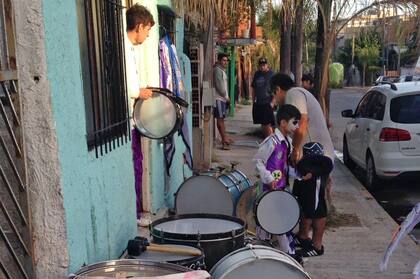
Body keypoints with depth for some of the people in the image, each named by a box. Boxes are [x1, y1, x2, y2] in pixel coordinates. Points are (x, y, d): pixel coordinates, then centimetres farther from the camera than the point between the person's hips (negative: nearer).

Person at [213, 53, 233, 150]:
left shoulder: (222, 70, 21)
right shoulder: (217, 70, -11)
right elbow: (219, 85, -17)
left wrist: (226, 96, 12)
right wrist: (225, 96, -9)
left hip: (223, 98, 10)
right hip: (219, 98, -10)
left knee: (221, 118, 11)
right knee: (220, 118, -8)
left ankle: (224, 138, 15)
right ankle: (224, 139, -9)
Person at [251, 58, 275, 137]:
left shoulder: (271, 74, -5)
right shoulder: (257, 74, 12)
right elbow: (253, 88, 19)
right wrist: (253, 100, 11)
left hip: (267, 103, -6)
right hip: (258, 103, 6)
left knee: (268, 125, -10)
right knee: (263, 124, 14)